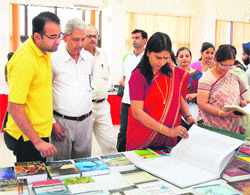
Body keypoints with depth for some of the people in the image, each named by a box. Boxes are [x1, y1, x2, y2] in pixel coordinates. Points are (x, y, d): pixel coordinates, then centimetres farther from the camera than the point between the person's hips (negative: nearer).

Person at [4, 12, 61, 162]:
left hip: (41, 132, 8)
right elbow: (14, 108, -25)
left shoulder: (46, 52, 4)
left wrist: (52, 123, 16)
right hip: (27, 138, -8)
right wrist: (37, 141, -23)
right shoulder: (25, 60, -24)